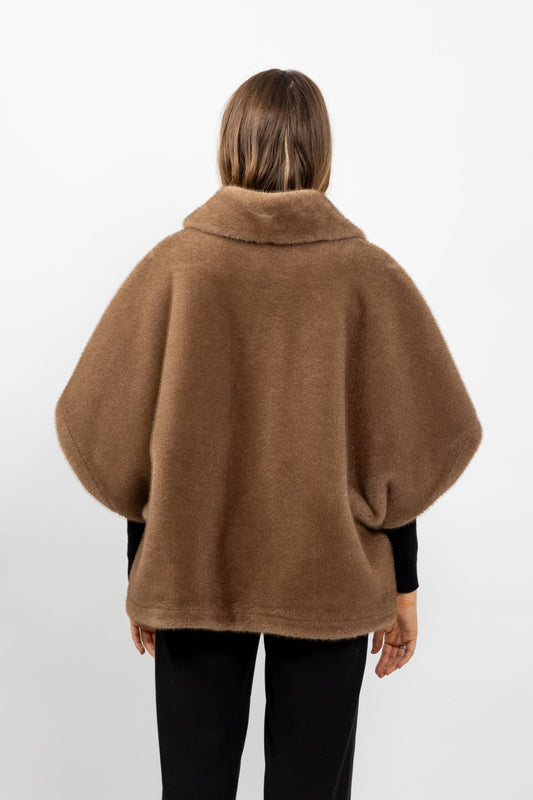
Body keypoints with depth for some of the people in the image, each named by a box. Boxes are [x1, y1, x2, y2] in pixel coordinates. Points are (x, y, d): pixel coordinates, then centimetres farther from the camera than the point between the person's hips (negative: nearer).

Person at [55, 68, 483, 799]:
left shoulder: (172, 266, -8)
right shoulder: (368, 275, -9)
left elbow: (114, 440, -4)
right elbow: (402, 457, -6)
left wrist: (140, 575, 7)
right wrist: (403, 586, 5)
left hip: (190, 576, 1)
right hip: (332, 581, 0)